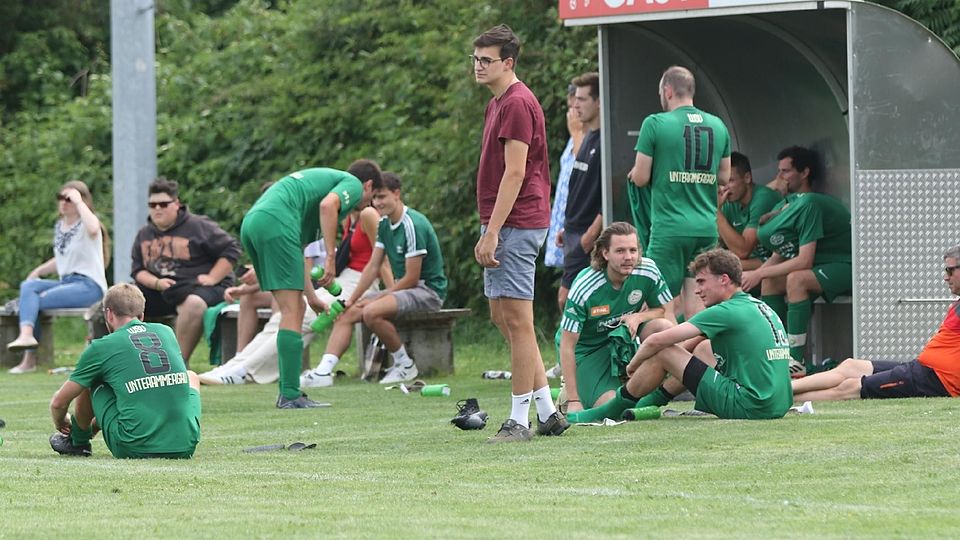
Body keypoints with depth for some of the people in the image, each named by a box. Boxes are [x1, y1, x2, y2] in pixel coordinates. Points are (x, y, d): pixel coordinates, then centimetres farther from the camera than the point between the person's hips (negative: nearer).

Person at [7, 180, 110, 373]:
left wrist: (78, 202, -24)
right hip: (66, 283, 7)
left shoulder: (84, 225, -6)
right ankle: (26, 334, -31)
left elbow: (93, 229, -34)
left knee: (37, 300, -21)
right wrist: (38, 271, 13)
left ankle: (30, 358, -18)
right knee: (28, 286, -17)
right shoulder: (59, 226, 18)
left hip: (89, 285, -7)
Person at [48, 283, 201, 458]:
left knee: (89, 380, 18)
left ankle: (78, 441, 37)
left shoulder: (102, 347, 3)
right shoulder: (167, 332, 15)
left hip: (133, 448, -3)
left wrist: (60, 424, 38)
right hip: (184, 448, 3)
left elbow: (58, 403, 11)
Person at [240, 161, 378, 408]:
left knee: (295, 308, 15)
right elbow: (328, 205, -14)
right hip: (275, 221, -9)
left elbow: (299, 251, 38)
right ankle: (290, 395, -9)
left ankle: (288, 393, 14)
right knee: (292, 312, -7)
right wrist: (331, 257, -14)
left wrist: (311, 296, 42)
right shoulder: (353, 184, 11)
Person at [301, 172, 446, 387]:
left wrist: (378, 298, -13)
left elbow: (411, 278, -19)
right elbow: (373, 267, 11)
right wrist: (352, 299, 1)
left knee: (372, 312, -31)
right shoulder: (384, 224, 8)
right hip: (403, 287, 9)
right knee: (347, 313, -3)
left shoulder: (413, 225, -20)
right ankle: (324, 371, -13)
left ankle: (405, 364, -13)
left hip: (428, 290, -9)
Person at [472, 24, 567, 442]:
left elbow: (514, 173, -19)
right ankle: (547, 411, 17)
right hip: (504, 224, 11)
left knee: (516, 320, -7)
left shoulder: (517, 103, -14)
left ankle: (519, 420, -4)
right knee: (502, 317, 13)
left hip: (516, 224, -11)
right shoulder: (496, 104, 18)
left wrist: (491, 232, -21)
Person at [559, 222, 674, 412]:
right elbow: (567, 345, -23)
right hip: (588, 349, -4)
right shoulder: (584, 288, -28)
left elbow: (665, 310, 0)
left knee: (664, 327, -25)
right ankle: (568, 396, 11)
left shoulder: (648, 272, -18)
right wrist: (573, 400, -25)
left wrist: (638, 317, -25)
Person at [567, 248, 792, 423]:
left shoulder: (727, 312, -10)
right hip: (778, 406, 9)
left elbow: (657, 341, -11)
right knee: (704, 347, 29)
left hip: (748, 407, -9)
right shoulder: (761, 307, 15)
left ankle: (615, 410, 16)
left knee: (664, 352, -1)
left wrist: (633, 365, 9)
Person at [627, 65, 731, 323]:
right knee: (695, 302, 7)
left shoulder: (655, 124, -7)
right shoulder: (718, 126, 9)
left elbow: (640, 178, -5)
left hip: (669, 227, -5)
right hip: (707, 228, 5)